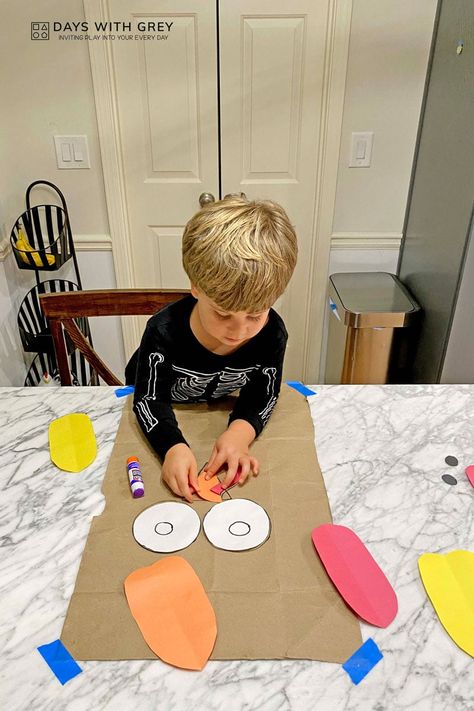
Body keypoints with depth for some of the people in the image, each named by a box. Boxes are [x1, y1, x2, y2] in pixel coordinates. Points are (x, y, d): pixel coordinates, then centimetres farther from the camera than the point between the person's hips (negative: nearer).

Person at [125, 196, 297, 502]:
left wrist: (240, 432, -41)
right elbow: (150, 398, -32)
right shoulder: (164, 332, -39)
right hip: (170, 410, -1)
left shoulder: (272, 333, -31)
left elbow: (262, 394, -20)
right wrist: (174, 447, -50)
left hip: (218, 407, 1)